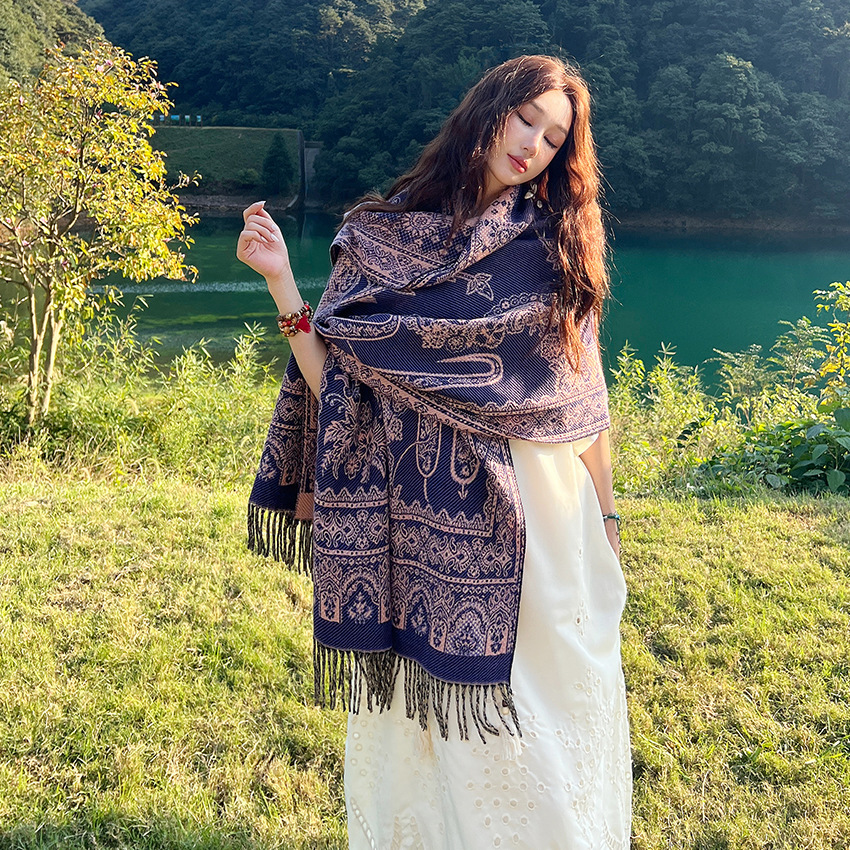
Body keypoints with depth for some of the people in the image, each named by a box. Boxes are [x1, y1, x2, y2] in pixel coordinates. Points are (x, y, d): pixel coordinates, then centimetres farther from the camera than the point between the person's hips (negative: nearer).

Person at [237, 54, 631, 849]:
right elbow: (334, 383, -1)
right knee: (418, 716, 9)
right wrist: (281, 282, -10)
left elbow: (583, 400, 7)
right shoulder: (378, 237, 4)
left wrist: (604, 523, 7)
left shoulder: (552, 244, 7)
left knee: (542, 715, 7)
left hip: (537, 520, 1)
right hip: (418, 525, 0)